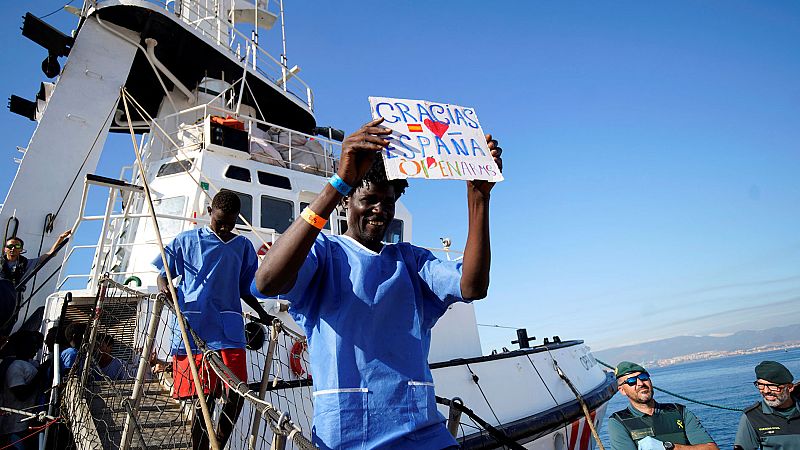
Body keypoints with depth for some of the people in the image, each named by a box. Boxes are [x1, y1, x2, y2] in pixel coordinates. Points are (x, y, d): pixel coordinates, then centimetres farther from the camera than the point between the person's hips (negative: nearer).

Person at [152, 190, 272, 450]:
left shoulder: (243, 246, 17)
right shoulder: (187, 241, 11)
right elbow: (163, 274, 15)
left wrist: (262, 314, 18)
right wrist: (164, 287, -7)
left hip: (229, 330, 2)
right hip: (193, 329, -2)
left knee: (237, 394, -6)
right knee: (204, 399, -2)